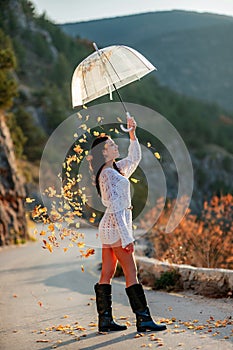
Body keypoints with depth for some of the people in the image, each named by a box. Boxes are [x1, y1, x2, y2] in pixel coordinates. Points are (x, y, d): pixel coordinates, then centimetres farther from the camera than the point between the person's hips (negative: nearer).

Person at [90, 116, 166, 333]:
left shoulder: (115, 169, 14)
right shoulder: (108, 174, -14)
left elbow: (134, 159, 30)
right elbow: (115, 208, -20)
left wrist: (132, 134, 18)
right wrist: (127, 237, -22)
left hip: (109, 227, 10)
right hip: (116, 227, -10)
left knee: (107, 274, 8)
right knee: (131, 273, -7)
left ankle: (105, 320, 11)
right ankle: (143, 319, -4)